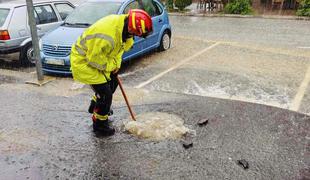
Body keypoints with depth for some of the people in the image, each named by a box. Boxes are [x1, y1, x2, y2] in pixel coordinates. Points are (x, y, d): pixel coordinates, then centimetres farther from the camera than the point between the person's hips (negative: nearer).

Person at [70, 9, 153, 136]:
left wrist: (116, 63, -1)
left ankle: (95, 105, 44)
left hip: (97, 56, 9)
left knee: (112, 82, 21)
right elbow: (94, 57, -29)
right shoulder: (108, 34, -38)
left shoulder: (124, 23, -9)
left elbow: (119, 46, 8)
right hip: (84, 60, -9)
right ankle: (99, 125, 16)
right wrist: (111, 65, -15)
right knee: (105, 93, -6)